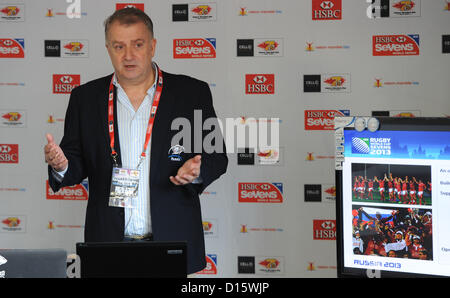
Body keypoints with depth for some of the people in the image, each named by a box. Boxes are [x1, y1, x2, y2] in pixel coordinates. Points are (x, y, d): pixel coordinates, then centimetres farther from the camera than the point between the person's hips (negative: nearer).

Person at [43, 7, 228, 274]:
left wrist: (197, 171, -16)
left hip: (174, 242, -1)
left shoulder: (192, 93, 2)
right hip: (108, 242, 1)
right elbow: (77, 165, 9)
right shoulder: (85, 97, 7)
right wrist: (62, 166, -13)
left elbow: (217, 157, 5)